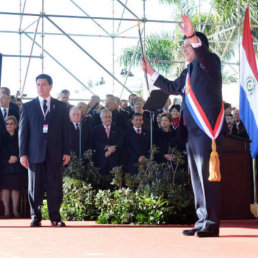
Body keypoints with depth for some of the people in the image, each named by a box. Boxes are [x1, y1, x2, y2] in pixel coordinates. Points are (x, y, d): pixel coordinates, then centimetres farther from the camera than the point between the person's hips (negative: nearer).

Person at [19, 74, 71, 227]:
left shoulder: (61, 107, 10)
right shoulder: (28, 107, 9)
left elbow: (66, 130, 8)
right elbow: (23, 131, 6)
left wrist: (67, 152, 0)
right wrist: (23, 153, -2)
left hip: (55, 154, 0)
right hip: (35, 153, 0)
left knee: (55, 186, 0)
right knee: (35, 188, 2)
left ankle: (55, 217, 7)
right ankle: (36, 217, 10)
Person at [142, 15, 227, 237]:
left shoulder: (209, 62, -3)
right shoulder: (189, 71, 22)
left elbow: (204, 55, -27)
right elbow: (173, 87, 34)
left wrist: (192, 37, -43)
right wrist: (152, 72, 34)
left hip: (207, 131, -10)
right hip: (193, 131, 10)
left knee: (208, 176, -10)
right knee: (198, 177, 12)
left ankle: (212, 224, -8)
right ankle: (202, 221, 18)